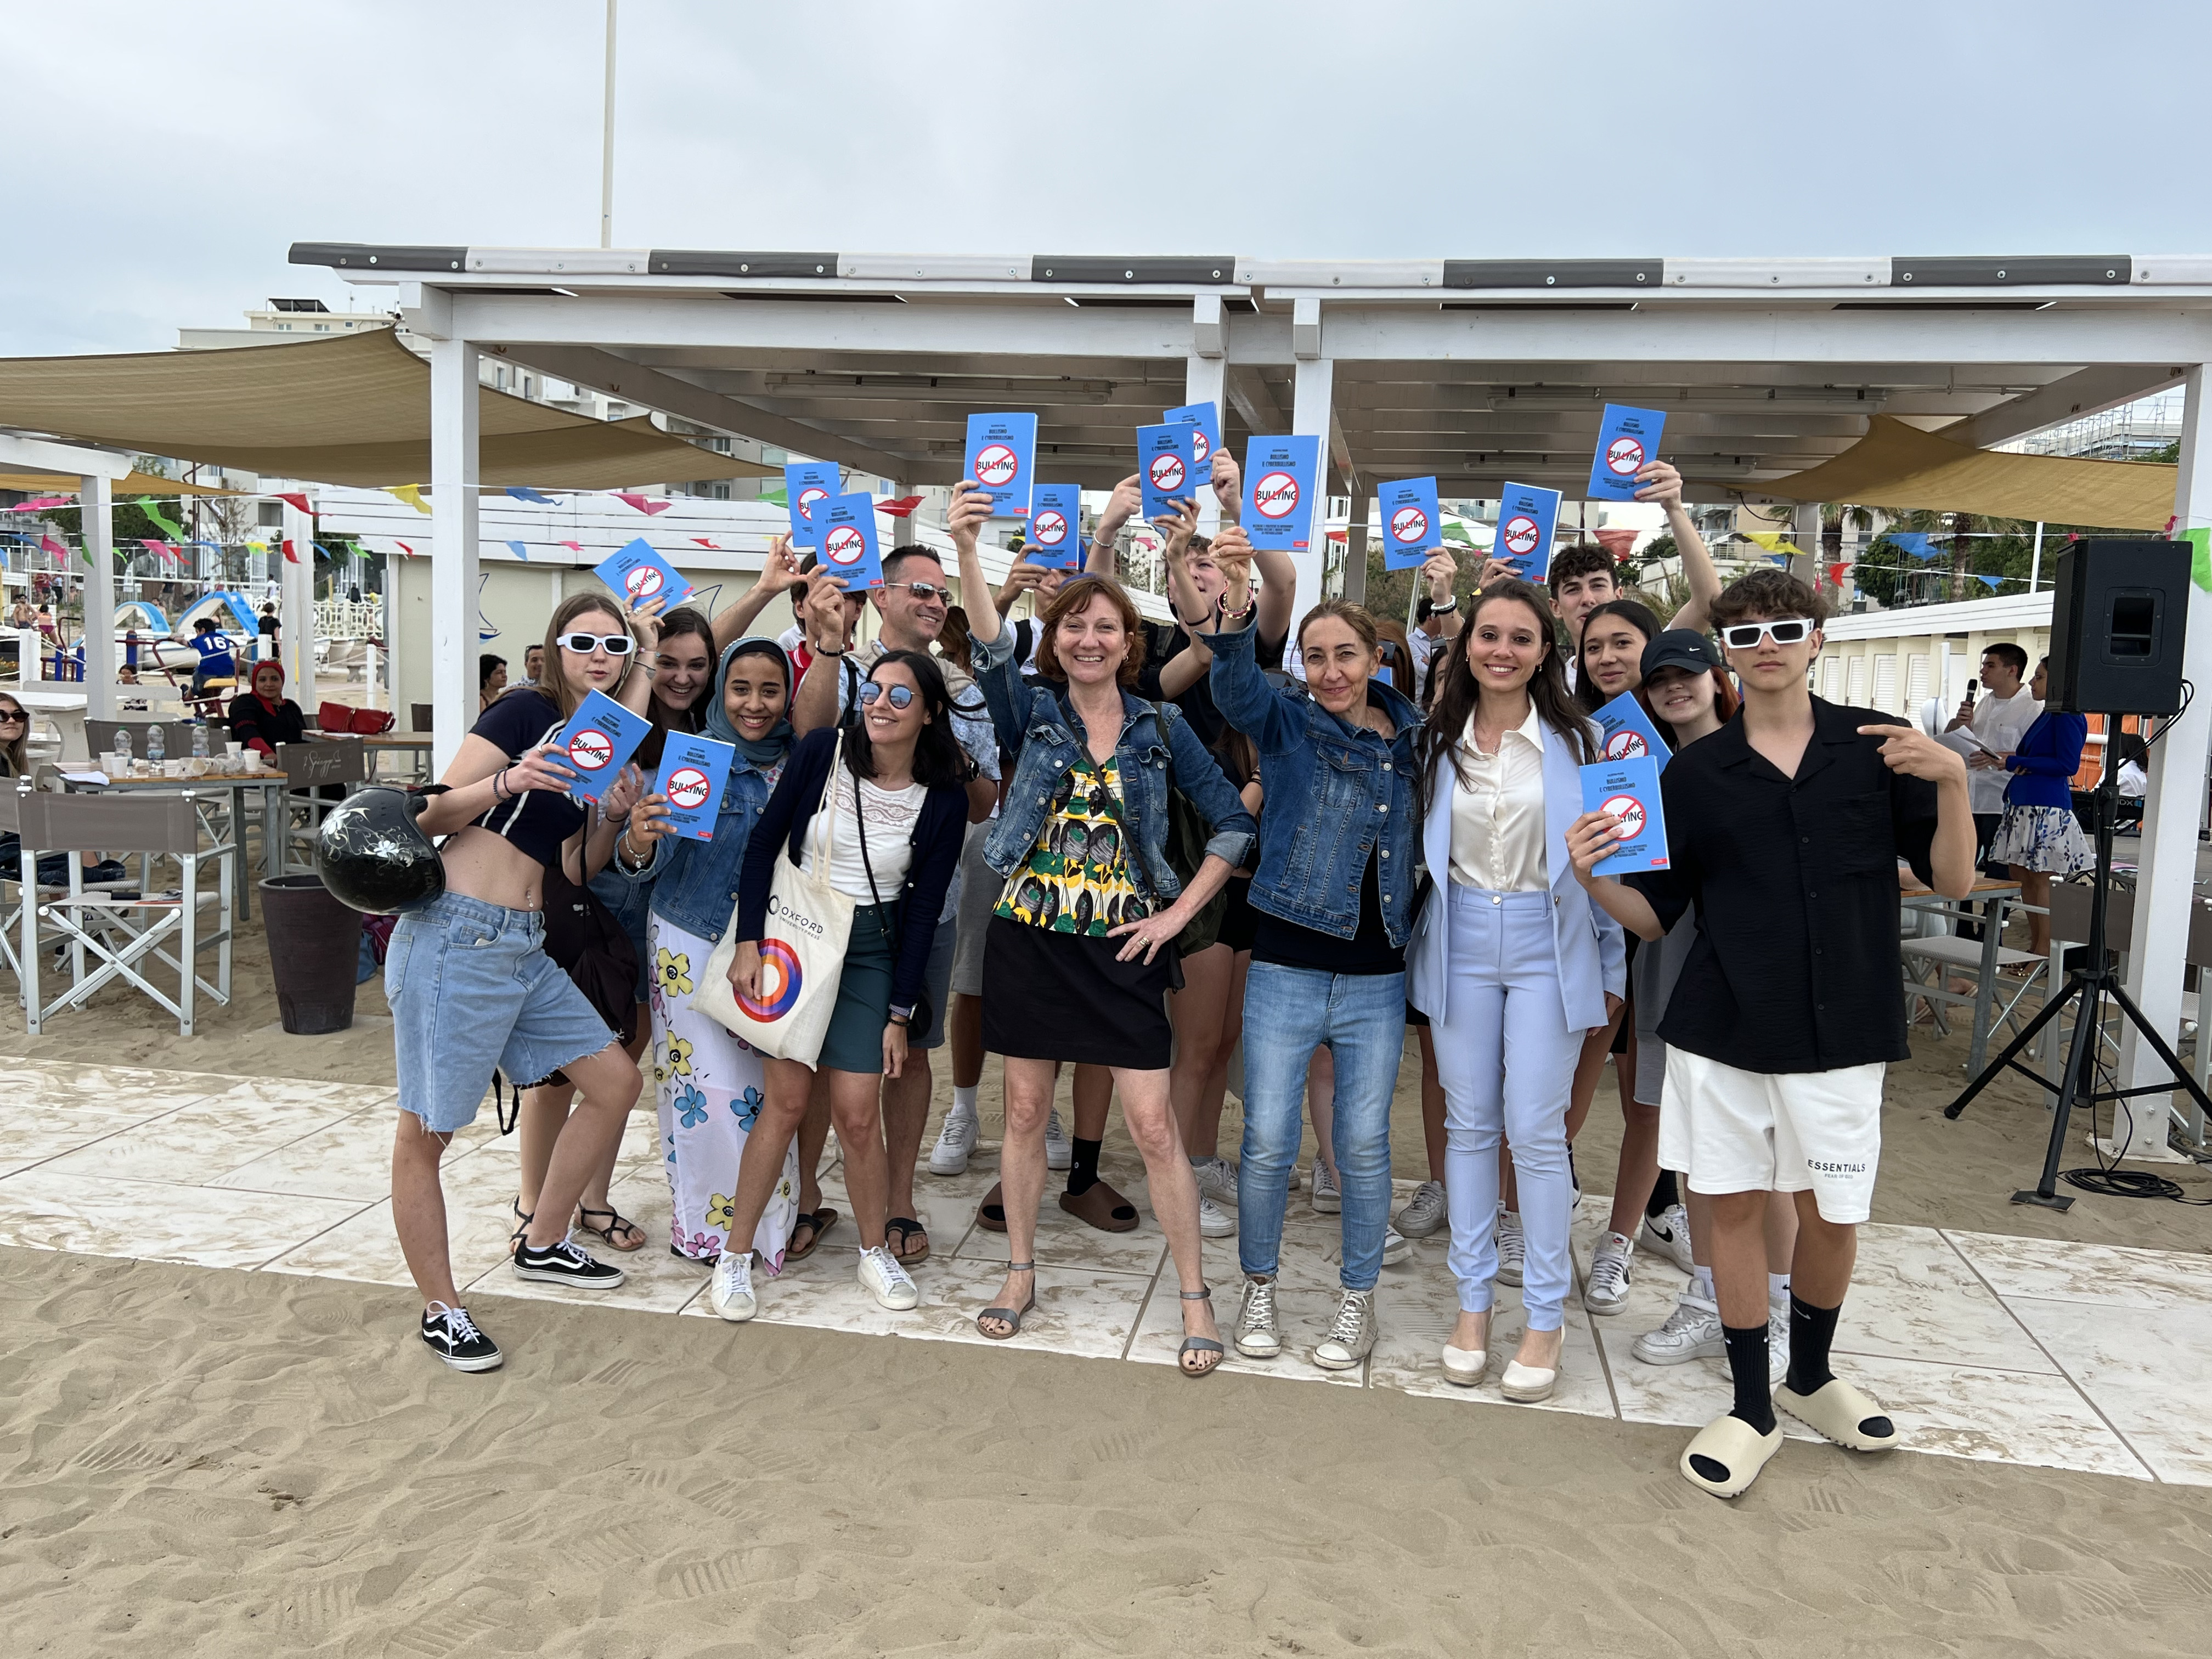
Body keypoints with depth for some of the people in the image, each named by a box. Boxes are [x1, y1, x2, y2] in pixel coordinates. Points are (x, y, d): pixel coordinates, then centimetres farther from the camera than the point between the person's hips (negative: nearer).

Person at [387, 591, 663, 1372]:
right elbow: (431, 815, -12)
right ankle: (440, 1309, 15)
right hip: (456, 938, -9)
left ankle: (542, 1244, 27)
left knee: (616, 1081, 11)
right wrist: (510, 782, -27)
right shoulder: (527, 710, -8)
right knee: (427, 1131, 2)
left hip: (524, 948, 9)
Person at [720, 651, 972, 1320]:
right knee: (787, 1100, -5)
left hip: (872, 949, 1)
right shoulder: (822, 751, -9)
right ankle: (735, 1257, 10)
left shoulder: (943, 799, -7)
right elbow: (763, 843, -3)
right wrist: (748, 942, -9)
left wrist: (899, 1014, -2)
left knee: (858, 1114, -3)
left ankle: (875, 1252, 20)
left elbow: (924, 909, -2)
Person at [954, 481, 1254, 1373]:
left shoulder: (1162, 728, 1)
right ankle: (1021, 1273, 29)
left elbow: (1233, 823, 2)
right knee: (1024, 1109, 11)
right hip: (1030, 938, 1)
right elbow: (992, 648, -21)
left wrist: (1177, 913, -5)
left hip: (1123, 945, -1)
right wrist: (966, 549, -36)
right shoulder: (1032, 711, 0)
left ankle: (1195, 1297, 14)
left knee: (1154, 1125, -1)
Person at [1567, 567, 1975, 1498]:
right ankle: (1752, 1409, 23)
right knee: (1736, 1207, 6)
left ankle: (1810, 1379, 37)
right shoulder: (1696, 772, 1)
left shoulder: (1878, 748, 1)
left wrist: (1951, 781, -16)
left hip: (1840, 1032, 0)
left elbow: (1953, 881, 0)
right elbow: (1654, 916, 2)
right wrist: (1593, 875, -18)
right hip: (1722, 1029, 0)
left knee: (1833, 1216, 10)